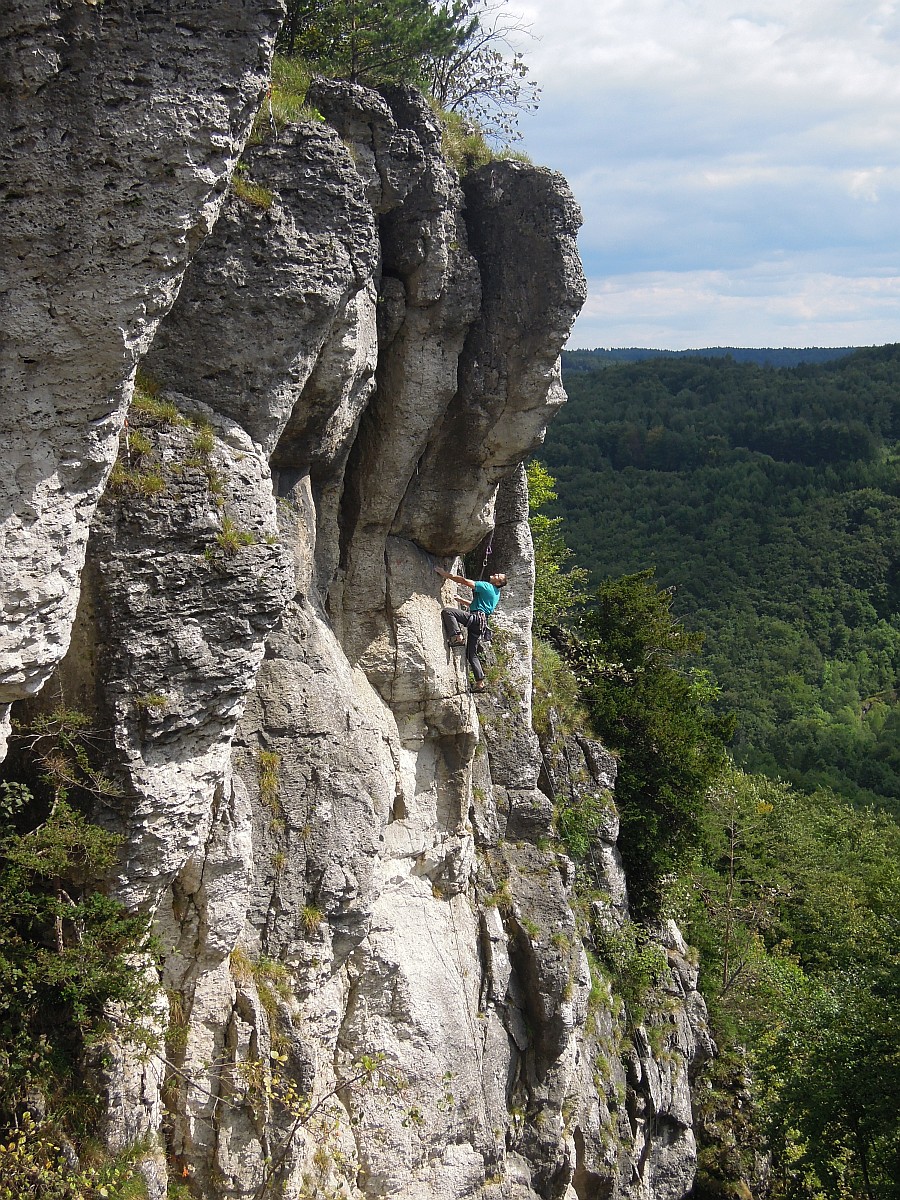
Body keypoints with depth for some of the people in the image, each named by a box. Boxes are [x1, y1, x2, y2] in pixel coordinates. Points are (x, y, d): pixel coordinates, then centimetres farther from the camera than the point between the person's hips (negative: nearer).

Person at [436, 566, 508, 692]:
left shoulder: (487, 586, -2)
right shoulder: (495, 593, 26)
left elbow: (464, 581, -8)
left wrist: (446, 574, -3)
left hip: (475, 618, -9)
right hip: (481, 624, 9)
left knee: (446, 612, -22)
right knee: (471, 654, 11)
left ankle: (456, 636, -31)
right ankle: (481, 681, 8)